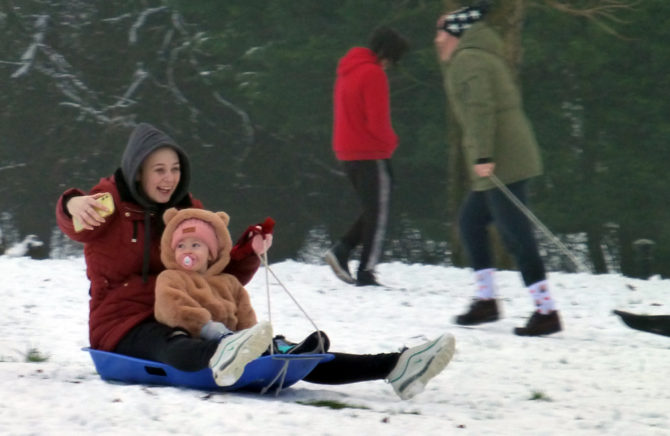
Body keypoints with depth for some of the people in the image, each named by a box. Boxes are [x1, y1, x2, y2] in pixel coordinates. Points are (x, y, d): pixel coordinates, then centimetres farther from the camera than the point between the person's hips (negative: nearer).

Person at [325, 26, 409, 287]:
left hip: (347, 152, 9)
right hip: (371, 154, -9)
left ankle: (341, 251, -1)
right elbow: (377, 121, -19)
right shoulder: (373, 74, -15)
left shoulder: (347, 71, 15)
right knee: (378, 214, -2)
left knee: (373, 211, 16)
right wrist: (391, 141, -1)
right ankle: (366, 273, -5)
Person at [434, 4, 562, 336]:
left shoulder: (467, 59, -7)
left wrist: (483, 156, -24)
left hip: (500, 162, -11)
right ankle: (486, 300, 18)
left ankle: (546, 312, -12)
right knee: (470, 221, 19)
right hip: (517, 157, 11)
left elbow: (481, 107, -21)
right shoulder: (483, 57, 23)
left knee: (515, 233, -10)